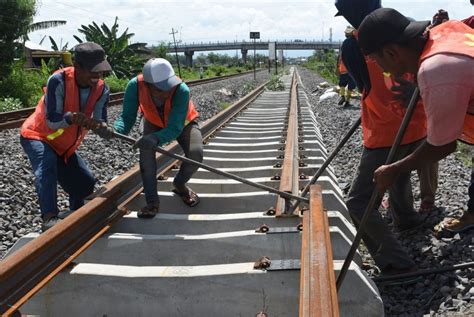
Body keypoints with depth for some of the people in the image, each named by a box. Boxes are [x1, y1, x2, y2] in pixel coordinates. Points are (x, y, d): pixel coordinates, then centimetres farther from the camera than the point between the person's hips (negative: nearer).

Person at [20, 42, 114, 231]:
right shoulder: (58, 81, -30)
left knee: (85, 184, 8)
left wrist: (104, 129, -43)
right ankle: (50, 218, -42)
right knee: (47, 167, -36)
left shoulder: (101, 90, -14)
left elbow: (100, 122, -19)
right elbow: (52, 122, -33)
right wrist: (70, 118, -53)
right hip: (37, 136, -6)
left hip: (65, 145, 6)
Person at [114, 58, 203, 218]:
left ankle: (179, 184, 10)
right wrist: (115, 130, -49)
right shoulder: (135, 86, -35)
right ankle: (152, 201, -16)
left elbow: (174, 129, -41)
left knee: (195, 154, -23)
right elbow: (127, 116, -27)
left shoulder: (182, 90, -41)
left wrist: (155, 138, -60)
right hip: (154, 123, 2)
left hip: (183, 123, -1)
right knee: (146, 149, -27)